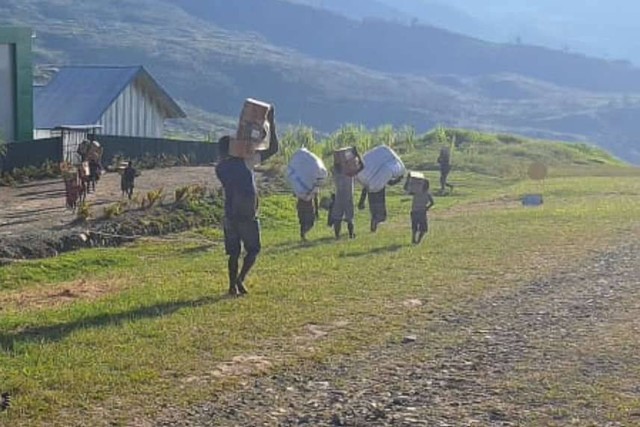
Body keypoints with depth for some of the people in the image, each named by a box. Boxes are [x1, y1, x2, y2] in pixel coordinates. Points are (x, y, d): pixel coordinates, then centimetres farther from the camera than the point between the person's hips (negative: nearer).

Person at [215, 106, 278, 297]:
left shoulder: (220, 168, 5)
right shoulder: (244, 162, -8)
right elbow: (273, 149, -6)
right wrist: (271, 123, -3)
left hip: (230, 215, 4)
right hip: (248, 216, -4)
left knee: (233, 252, 14)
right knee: (253, 249, 9)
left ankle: (233, 285, 9)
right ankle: (240, 278, -10)